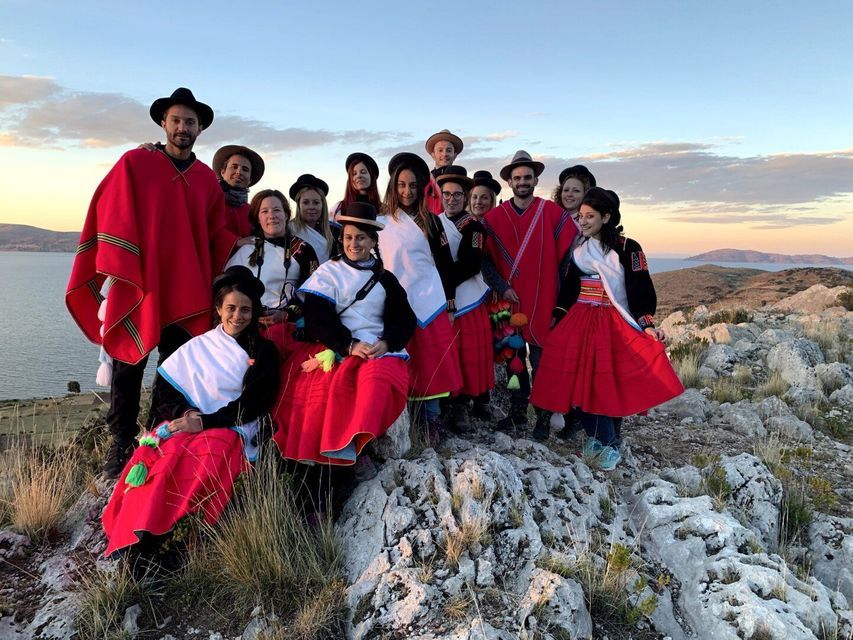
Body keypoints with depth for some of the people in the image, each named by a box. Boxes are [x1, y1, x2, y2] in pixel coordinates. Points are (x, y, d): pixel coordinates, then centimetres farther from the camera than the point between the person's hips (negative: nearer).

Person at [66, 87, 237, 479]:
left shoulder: (208, 179, 12)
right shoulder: (134, 164, 0)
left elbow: (215, 233, 15)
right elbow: (113, 218, -5)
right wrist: (118, 274, -10)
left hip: (187, 292, 3)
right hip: (137, 285, -3)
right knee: (128, 367, 5)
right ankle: (121, 444, 18)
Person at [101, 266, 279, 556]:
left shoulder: (264, 352, 9)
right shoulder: (197, 347, 17)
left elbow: (252, 405, -1)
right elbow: (164, 389, 12)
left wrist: (204, 421, -10)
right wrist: (184, 413, -9)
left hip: (232, 430, -3)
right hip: (183, 423, 3)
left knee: (210, 454, -35)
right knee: (164, 453, -30)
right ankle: (136, 537, -33)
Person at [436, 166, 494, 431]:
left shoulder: (473, 225, 1)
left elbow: (471, 263, -10)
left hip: (469, 298, -2)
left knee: (475, 351, 2)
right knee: (451, 354, 0)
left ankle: (480, 400, 18)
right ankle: (459, 406, 8)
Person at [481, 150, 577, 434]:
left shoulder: (553, 213, 0)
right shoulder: (495, 217, 5)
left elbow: (568, 254, -1)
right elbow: (485, 258, 5)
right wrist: (501, 287, -5)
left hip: (544, 302, -2)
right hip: (509, 301, 2)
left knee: (541, 360, 1)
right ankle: (517, 415, 22)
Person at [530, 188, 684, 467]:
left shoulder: (627, 248, -4)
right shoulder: (578, 248, 10)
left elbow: (640, 290, -7)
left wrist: (647, 325, -14)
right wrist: (556, 318, 15)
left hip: (612, 325, -4)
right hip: (578, 323, 4)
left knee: (606, 384, -6)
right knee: (582, 381, 0)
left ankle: (605, 441, 11)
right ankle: (601, 439, 15)